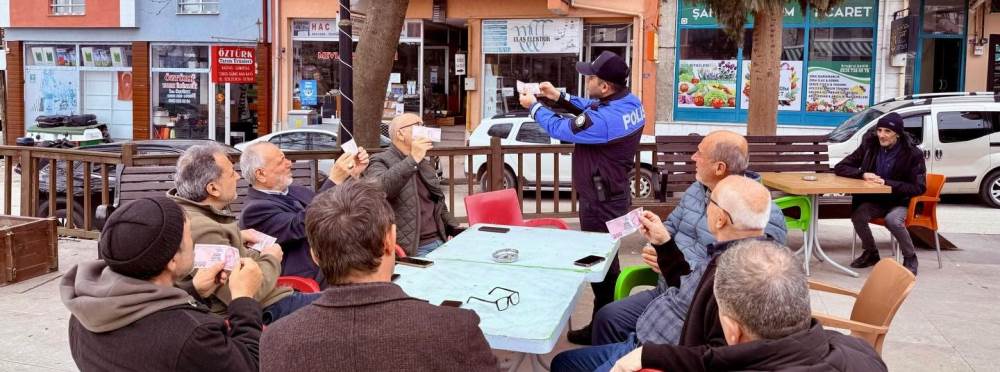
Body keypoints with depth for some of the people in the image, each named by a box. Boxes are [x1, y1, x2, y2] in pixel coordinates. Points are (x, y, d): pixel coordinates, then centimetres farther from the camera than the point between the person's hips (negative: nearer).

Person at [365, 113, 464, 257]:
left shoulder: (425, 163, 23)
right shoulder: (381, 162, -2)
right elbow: (377, 188, -26)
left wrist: (455, 229, 13)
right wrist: (413, 159, -25)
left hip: (440, 242, 7)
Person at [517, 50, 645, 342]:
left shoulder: (604, 120, -32)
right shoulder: (630, 102, -3)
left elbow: (558, 129, -17)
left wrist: (534, 106, 0)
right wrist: (558, 96, 12)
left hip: (600, 202, -10)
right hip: (614, 194, 10)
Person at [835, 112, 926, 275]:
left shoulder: (912, 153, -12)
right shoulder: (869, 146, -3)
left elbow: (919, 188, -14)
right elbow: (840, 168, -1)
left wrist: (886, 182, -24)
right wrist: (863, 174, -20)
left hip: (900, 202, -3)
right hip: (873, 200, 3)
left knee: (893, 220, -34)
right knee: (857, 215, -27)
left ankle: (910, 258, -7)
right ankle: (871, 253, 1)